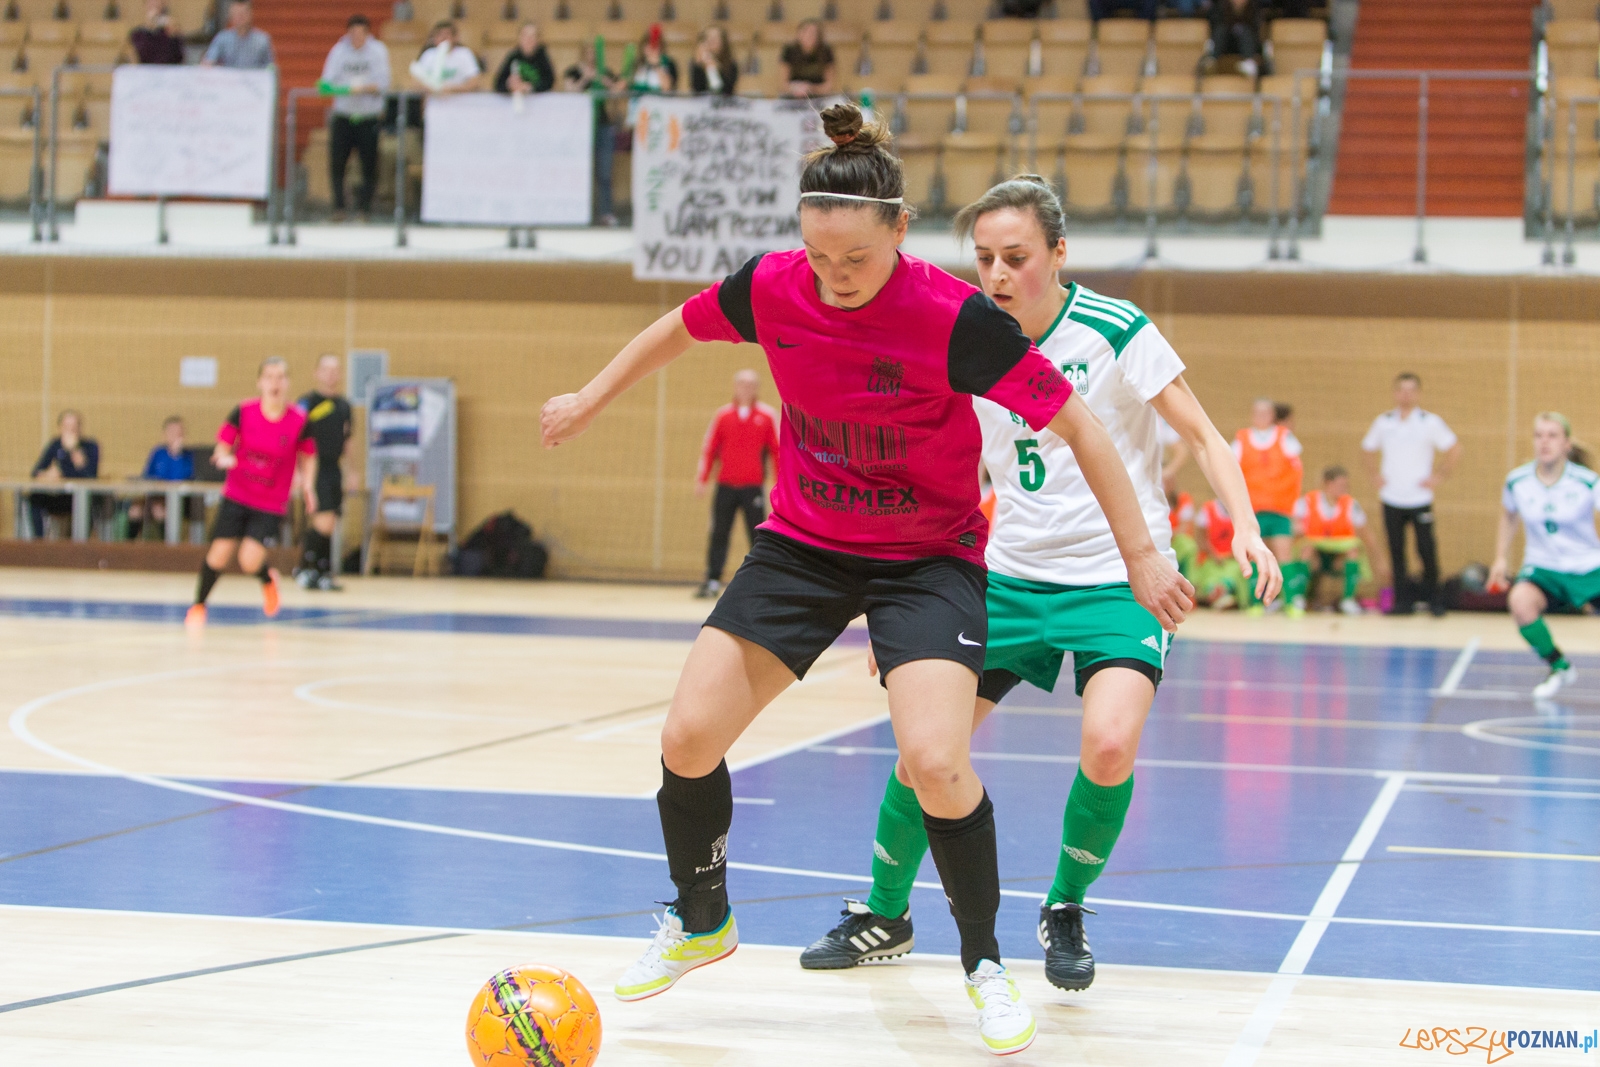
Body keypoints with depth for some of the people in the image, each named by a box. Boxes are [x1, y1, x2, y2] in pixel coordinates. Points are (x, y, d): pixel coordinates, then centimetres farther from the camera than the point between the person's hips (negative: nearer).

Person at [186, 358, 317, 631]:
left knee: (250, 562, -13)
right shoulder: (243, 412, -9)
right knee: (218, 555, -4)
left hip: (271, 504, -1)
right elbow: (222, 449, -1)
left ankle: (268, 580, 25)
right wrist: (223, 459, -23)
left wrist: (308, 485, -8)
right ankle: (199, 605, 23)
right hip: (236, 495, 1)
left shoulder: (299, 421, -11)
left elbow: (308, 458, 5)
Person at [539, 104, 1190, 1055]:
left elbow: (1076, 421, -18)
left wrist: (1142, 555, -16)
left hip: (929, 558, -4)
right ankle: (702, 922, 25)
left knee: (935, 762, -23)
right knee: (689, 736, -4)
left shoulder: (955, 317, -25)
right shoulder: (771, 288, -13)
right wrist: (590, 400, 21)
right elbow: (681, 328, 10)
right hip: (802, 545, 4)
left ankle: (986, 963, 3)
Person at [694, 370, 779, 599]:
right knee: (719, 535, 2)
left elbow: (778, 450, 4)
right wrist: (702, 478, 3)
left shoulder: (768, 416, 4)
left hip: (753, 488, -2)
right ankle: (712, 581, 5)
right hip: (725, 486, 2)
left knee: (758, 535, -2)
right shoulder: (723, 415, 8)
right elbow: (709, 448, 9)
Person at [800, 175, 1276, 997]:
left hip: (1119, 576, -4)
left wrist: (1245, 526, -21)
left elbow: (1201, 436, -6)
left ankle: (1065, 911, 2)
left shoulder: (1116, 331, -13)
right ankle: (886, 915, 24)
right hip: (1011, 575, 4)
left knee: (1109, 744, -26)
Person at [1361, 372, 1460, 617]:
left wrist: (1438, 477, -2)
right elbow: (1367, 451, 21)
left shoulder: (1430, 422, -1)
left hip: (1420, 498, -3)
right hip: (1391, 500, 3)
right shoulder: (1383, 422, 7)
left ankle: (1433, 598, 6)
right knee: (1396, 551, 2)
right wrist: (1375, 476, 9)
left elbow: (1455, 451, 2)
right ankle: (1403, 600, 8)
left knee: (1426, 549, -6)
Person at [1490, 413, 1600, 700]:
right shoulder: (1517, 482, -6)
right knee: (1520, 600, -31)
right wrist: (1500, 557, 15)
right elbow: (1509, 515, 15)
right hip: (1542, 567, 1)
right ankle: (1559, 668, -9)